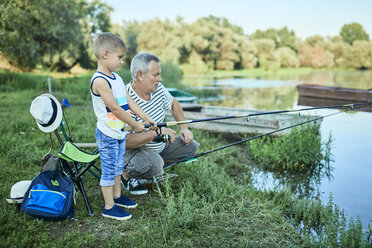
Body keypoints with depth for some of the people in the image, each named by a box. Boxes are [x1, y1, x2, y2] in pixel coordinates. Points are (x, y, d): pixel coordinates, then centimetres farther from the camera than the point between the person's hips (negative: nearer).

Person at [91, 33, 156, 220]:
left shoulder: (116, 78, 8)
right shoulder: (99, 80, -22)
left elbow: (129, 102, 10)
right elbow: (115, 108, -22)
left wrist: (146, 118, 4)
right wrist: (135, 125, -14)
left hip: (120, 132, 9)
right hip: (107, 135, -9)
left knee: (118, 166, 20)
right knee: (109, 170, 2)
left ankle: (117, 196, 37)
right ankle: (109, 207, 16)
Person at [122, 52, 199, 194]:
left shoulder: (158, 88, -6)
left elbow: (173, 104, 14)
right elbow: (126, 142, -35)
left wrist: (184, 128, 3)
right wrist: (157, 132, -33)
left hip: (159, 145, 8)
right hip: (133, 149, -8)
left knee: (192, 148, 4)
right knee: (154, 165, -36)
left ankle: (156, 168, 12)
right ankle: (126, 172, -4)